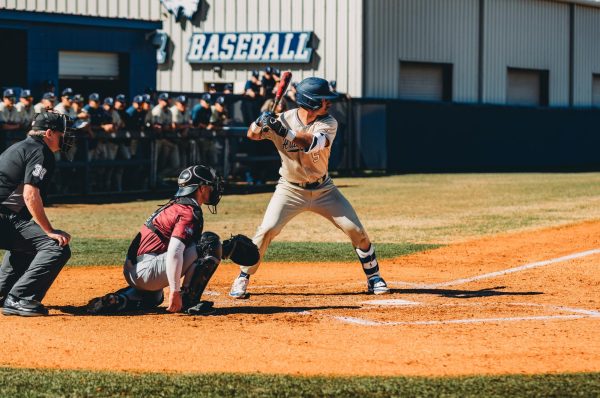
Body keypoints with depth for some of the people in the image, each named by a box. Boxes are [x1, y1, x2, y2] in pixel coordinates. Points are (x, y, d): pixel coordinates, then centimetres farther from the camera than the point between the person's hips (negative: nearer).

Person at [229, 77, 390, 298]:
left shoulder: (328, 123, -13)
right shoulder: (283, 119, -13)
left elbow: (313, 143, -32)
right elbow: (252, 135, -16)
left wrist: (284, 131, -44)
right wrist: (260, 124, -39)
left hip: (323, 189, 2)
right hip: (290, 189, -2)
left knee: (355, 230, -2)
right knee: (267, 230, -18)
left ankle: (373, 276, 17)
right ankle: (243, 278, -1)